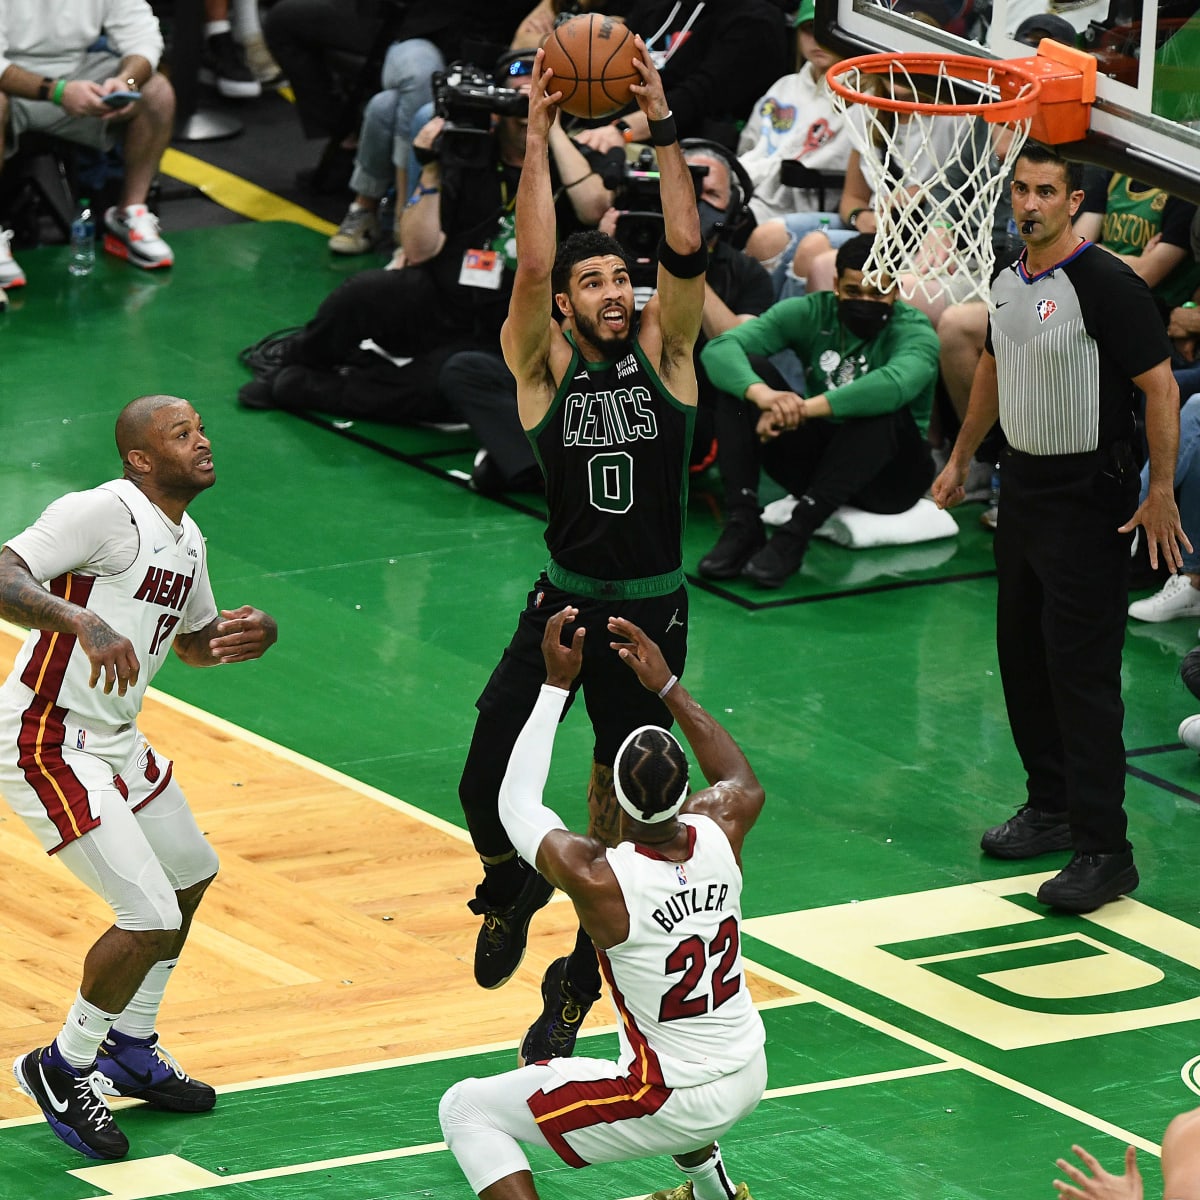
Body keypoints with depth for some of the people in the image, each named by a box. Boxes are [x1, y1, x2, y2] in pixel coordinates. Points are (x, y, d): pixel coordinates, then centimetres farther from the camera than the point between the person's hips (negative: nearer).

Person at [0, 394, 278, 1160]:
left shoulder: (188, 543, 10)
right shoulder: (105, 513, -19)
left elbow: (195, 641, 27)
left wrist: (249, 636, 5)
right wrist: (84, 621, -46)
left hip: (117, 743, 11)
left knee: (190, 876, 26)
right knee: (151, 916, -14)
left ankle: (130, 1050, 40)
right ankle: (62, 1069, 7)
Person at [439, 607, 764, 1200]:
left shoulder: (595, 879, -26)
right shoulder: (718, 831, -14)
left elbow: (516, 802, -6)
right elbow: (745, 784, 14)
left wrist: (556, 683, -2)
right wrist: (667, 686, 16)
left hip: (673, 1105, -6)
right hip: (748, 1080, 6)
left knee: (465, 1111, 4)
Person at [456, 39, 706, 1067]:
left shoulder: (664, 350, -1)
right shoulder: (543, 362, -4)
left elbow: (686, 251, -16)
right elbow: (532, 263, -20)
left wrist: (663, 125, -21)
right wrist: (538, 137, -23)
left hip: (654, 613, 1)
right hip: (564, 603, -1)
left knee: (620, 810, 7)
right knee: (485, 787, -9)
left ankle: (577, 981, 26)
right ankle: (513, 886, 26)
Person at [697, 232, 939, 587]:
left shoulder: (914, 332, -16)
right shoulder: (811, 314, -6)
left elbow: (895, 384, -42)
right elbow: (720, 348, -20)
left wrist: (803, 409, -49)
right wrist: (762, 394, -42)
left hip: (890, 474, -4)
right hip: (817, 456, 4)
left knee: (883, 407, -36)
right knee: (741, 380, -16)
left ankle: (797, 532, -37)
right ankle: (743, 524, -26)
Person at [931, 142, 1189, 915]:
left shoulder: (1108, 286, -18)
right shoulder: (1010, 283, 7)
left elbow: (1160, 385, -18)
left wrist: (1162, 491, -20)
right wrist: (961, 459, 28)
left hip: (1090, 497, -8)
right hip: (1024, 487, 8)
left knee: (1083, 670, -10)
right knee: (1022, 654, 15)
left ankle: (1104, 851, -8)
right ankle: (1052, 807, 29)